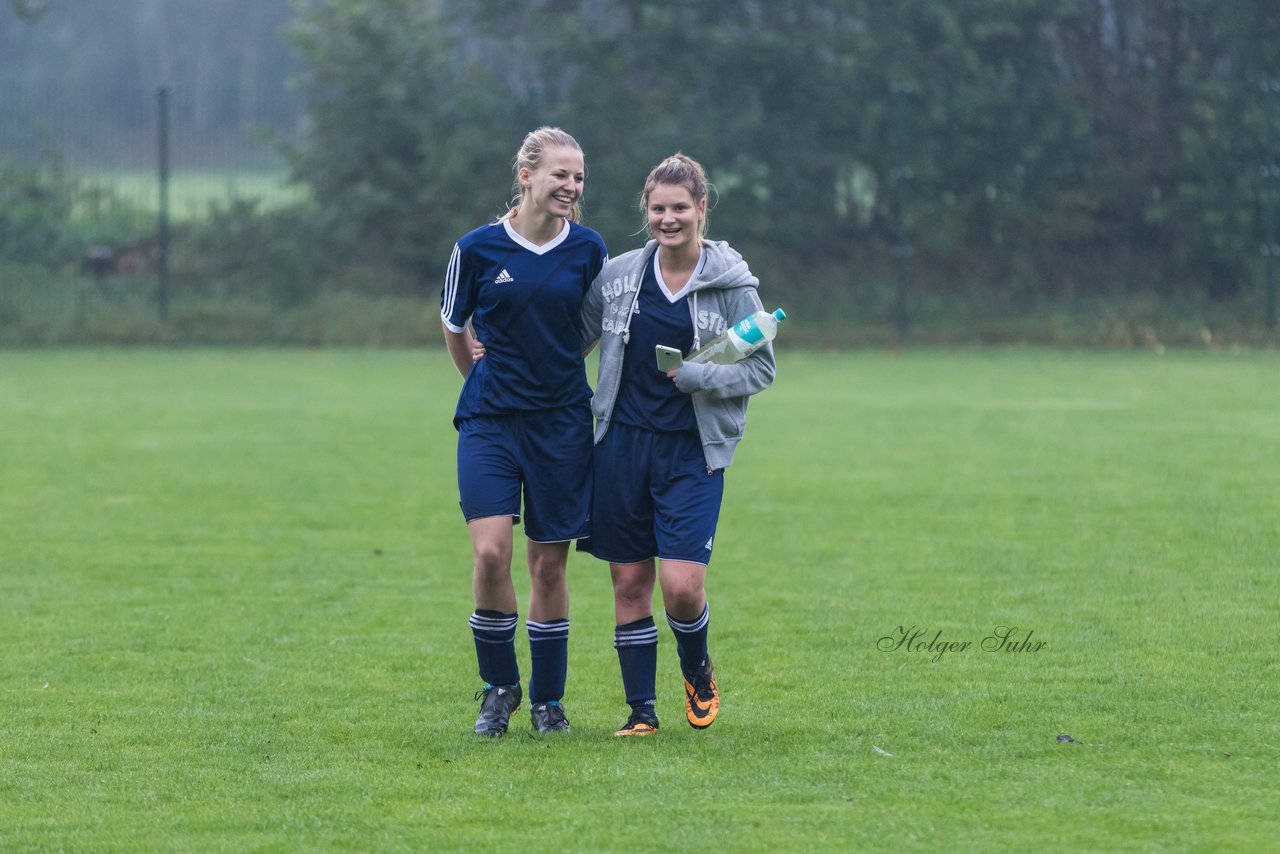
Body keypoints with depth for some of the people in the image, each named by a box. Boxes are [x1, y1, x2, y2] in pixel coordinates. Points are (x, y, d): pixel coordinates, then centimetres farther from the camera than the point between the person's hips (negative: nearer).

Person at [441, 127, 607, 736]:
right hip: (489, 420, -2)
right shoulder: (477, 249, -5)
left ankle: (547, 697, 18)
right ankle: (498, 686, 4)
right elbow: (453, 326, 12)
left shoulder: (588, 249, 0)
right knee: (491, 552, -14)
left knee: (549, 562, 5)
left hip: (562, 422, 2)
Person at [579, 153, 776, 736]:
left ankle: (697, 670, 20)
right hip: (622, 442, 3)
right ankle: (641, 708, 15)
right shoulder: (617, 276, 4)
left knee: (682, 586, -11)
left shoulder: (731, 283, -4)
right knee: (629, 582, 3)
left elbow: (761, 369, -1)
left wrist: (694, 376, -14)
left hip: (693, 452, -3)